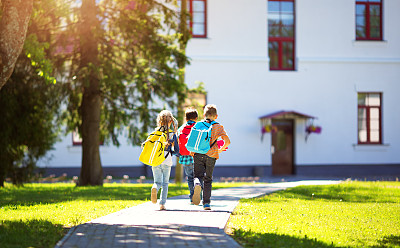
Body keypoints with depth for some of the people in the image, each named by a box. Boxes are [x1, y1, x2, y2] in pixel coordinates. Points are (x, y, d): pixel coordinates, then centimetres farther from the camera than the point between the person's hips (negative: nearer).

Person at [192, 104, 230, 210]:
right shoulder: (218, 127, 5)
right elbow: (227, 141, -4)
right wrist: (220, 150, 14)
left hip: (198, 155, 0)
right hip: (211, 156, 0)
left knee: (198, 176, 4)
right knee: (208, 179, 12)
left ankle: (198, 185, -33)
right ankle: (206, 203, 8)